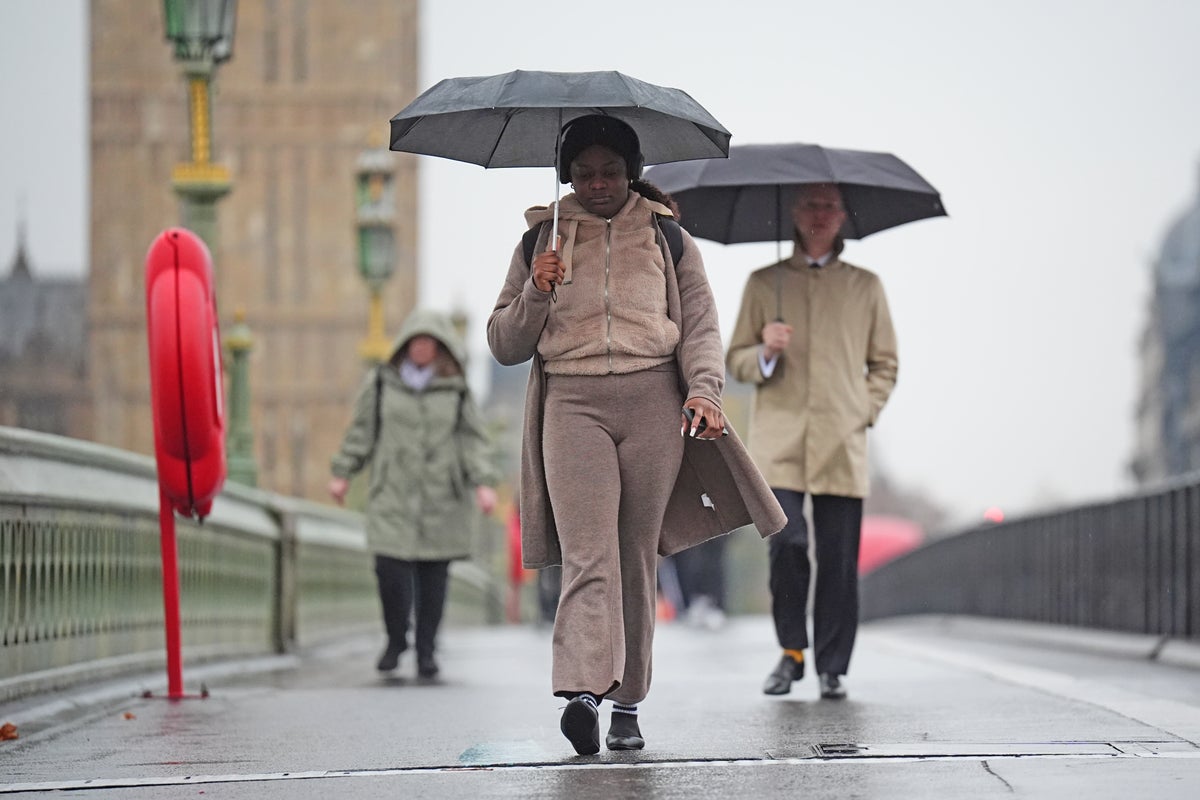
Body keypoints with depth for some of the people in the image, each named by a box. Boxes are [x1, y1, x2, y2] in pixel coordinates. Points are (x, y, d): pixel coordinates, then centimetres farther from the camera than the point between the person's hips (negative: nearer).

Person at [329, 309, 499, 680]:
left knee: (433, 576, 1)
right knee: (391, 571, -12)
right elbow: (361, 430, 12)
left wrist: (484, 482, -6)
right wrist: (342, 472, 9)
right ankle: (395, 639, 11)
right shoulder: (381, 384, 6)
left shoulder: (456, 391, 6)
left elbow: (473, 440, 5)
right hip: (392, 496, -1)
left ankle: (426, 650, 14)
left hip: (441, 497, 1)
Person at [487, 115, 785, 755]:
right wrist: (536, 292, -2)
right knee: (588, 554, -16)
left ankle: (627, 702, 10)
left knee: (638, 556, 2)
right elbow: (504, 345, 16)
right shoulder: (542, 242, 16)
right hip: (571, 402, -1)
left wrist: (704, 391, -6)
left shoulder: (667, 238, 16)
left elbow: (700, 324, 12)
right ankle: (581, 692, -29)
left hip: (652, 399, 1)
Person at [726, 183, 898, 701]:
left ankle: (833, 668, 8)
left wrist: (866, 411, 4)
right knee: (786, 544, -14)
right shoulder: (764, 284, 12)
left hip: (841, 444, 1)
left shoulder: (865, 287, 13)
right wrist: (766, 353, -7)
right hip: (779, 440, -1)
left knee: (838, 559, -3)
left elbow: (884, 363, 19)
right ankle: (791, 652, 5)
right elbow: (736, 361, 14)